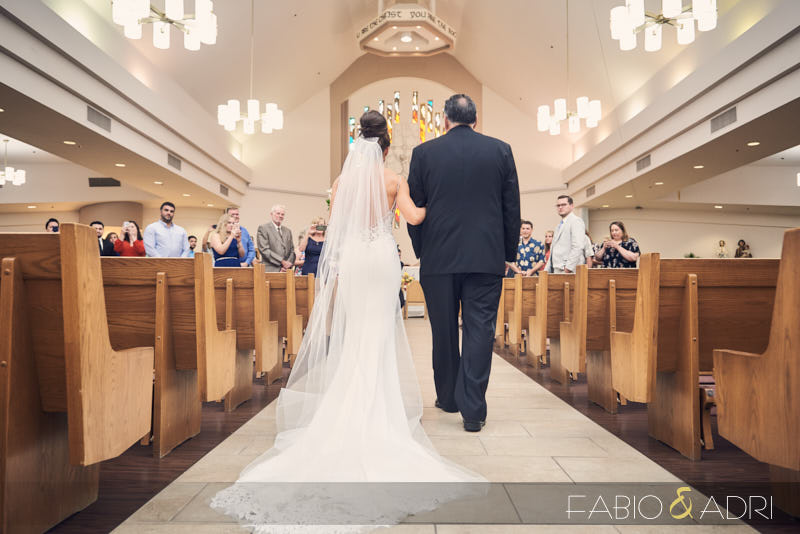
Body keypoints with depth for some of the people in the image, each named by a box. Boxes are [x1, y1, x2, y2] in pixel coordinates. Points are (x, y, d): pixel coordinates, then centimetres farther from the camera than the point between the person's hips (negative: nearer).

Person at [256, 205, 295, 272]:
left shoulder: (288, 231, 19)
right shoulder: (263, 228, 2)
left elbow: (292, 251, 16)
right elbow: (264, 250, -8)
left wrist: (287, 266, -2)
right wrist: (282, 261, -13)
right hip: (270, 271, -5)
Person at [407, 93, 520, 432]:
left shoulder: (424, 153, 1)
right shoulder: (500, 150, 3)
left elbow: (414, 208, 4)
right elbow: (512, 208, 4)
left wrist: (421, 250, 15)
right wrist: (509, 253, 12)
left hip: (439, 257, 0)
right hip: (487, 257, 0)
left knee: (444, 331, 13)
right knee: (479, 331, 3)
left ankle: (448, 397, 28)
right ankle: (472, 410, 4)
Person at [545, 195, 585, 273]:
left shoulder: (576, 221, -5)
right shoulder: (560, 224, 24)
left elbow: (577, 247, -17)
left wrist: (568, 268, -22)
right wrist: (547, 270, 17)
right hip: (557, 270, 8)